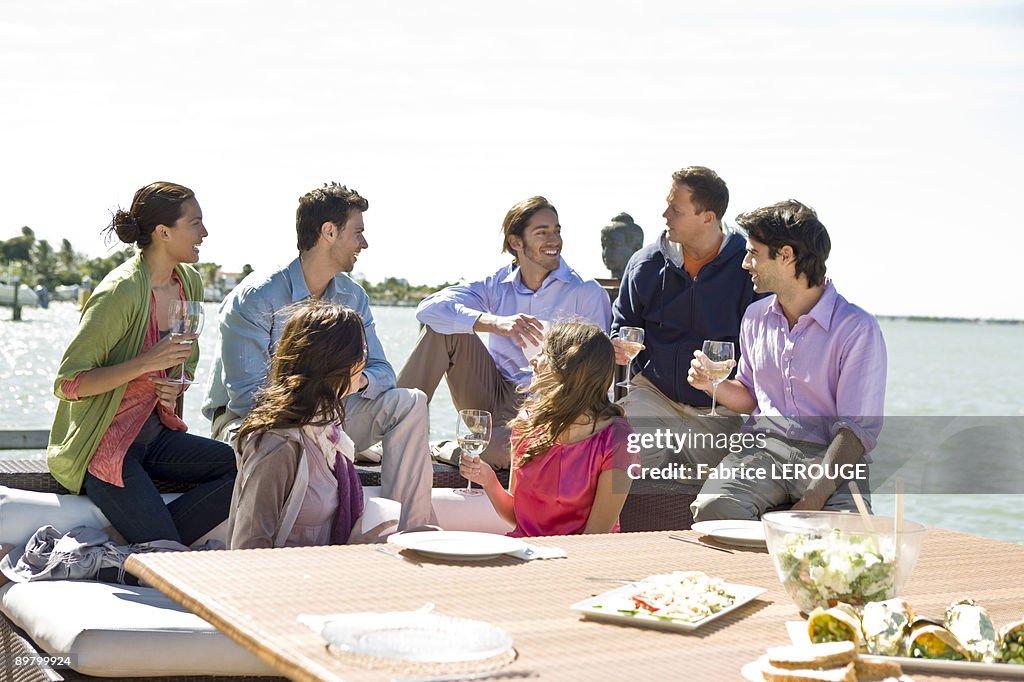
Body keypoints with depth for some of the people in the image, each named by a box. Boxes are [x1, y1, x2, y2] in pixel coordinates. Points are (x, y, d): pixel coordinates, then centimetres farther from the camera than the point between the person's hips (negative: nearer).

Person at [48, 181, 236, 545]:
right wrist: (147, 363, -28)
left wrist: (176, 386, -1)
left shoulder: (190, 282, 5)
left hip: (155, 435, 8)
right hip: (101, 445, -8)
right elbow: (67, 384, -20)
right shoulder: (121, 291, -19)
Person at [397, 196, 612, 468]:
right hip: (494, 398, 4)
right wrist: (494, 322, -30)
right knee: (444, 327, -14)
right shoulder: (498, 285, 4)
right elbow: (429, 308, -13)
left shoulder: (587, 293, -2)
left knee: (500, 453, -38)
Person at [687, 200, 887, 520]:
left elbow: (858, 428, -11)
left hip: (829, 455, -4)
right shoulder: (756, 317, 15)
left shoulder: (857, 329, -6)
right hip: (764, 448, 4)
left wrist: (815, 495, -24)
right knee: (713, 507, -29)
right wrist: (715, 384, 5)